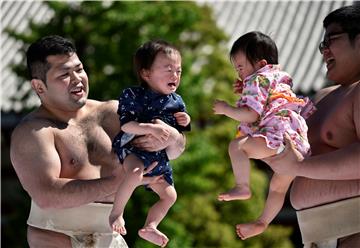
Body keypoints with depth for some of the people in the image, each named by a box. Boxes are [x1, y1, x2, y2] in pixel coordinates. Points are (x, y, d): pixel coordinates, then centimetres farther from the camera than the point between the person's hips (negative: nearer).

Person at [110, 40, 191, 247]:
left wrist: (185, 123, -3)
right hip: (132, 147, -7)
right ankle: (117, 213, -24)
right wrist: (150, 128, -34)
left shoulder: (176, 102, 7)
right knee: (136, 172, -38)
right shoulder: (133, 96, -12)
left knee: (169, 195, 10)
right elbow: (126, 125, -23)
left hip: (159, 156, 7)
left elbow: (178, 134, 19)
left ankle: (149, 227, 24)